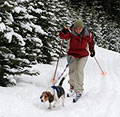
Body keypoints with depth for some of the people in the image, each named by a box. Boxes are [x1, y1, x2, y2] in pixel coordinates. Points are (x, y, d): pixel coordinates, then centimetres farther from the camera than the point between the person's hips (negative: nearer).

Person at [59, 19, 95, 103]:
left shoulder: (88, 34, -11)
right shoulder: (71, 32, -16)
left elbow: (91, 41, 10)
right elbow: (63, 36, -33)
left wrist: (92, 50, 16)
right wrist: (63, 32, -54)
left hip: (83, 55, -1)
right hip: (72, 54, 1)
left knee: (79, 71, -16)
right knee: (72, 71, 9)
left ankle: (79, 91, -13)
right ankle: (72, 87, 32)